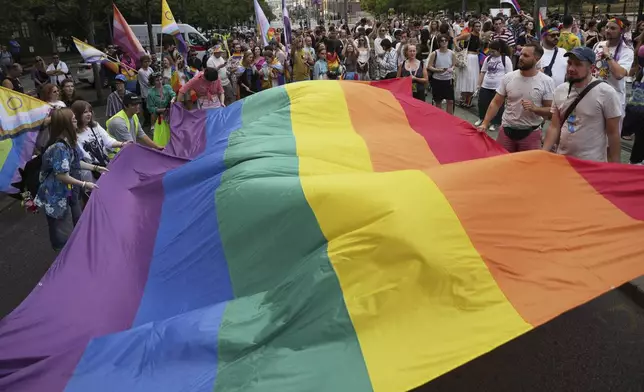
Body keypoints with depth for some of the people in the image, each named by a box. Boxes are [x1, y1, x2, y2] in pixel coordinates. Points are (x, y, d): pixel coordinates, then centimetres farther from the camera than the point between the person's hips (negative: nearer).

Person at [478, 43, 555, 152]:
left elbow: (551, 110, -3)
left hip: (531, 133, -1)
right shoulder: (508, 77, -2)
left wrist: (535, 108, -22)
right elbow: (496, 103, 1)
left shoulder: (546, 81, -6)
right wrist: (484, 124, -9)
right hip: (506, 130, 2)